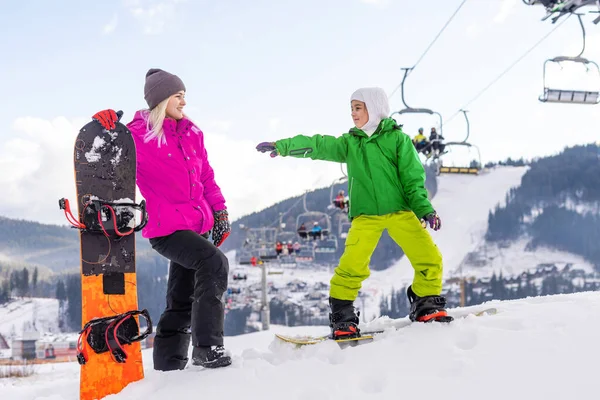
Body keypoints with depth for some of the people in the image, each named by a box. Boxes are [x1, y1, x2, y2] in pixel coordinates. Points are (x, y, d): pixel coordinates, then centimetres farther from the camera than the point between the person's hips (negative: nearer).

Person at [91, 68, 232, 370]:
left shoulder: (191, 133, 10)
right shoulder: (138, 135, -9)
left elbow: (206, 176, 17)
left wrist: (219, 212, 12)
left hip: (196, 225, 8)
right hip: (165, 228, -8)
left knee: (182, 300, 12)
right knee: (214, 263, -27)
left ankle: (168, 364, 24)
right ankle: (207, 348, -22)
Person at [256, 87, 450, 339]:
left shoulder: (397, 139, 2)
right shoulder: (349, 143, 12)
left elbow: (413, 178, -1)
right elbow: (317, 146, 7)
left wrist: (425, 209, -11)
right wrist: (282, 147, -1)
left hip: (400, 211, -1)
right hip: (365, 215, 1)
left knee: (428, 257, -11)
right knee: (352, 264, -16)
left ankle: (427, 305, 11)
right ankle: (341, 315, 1)